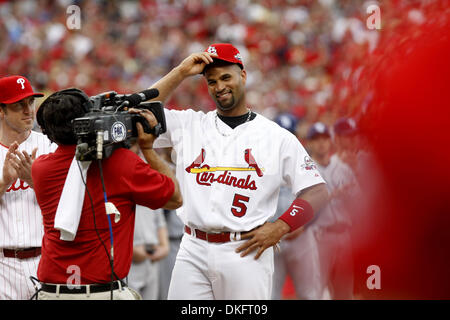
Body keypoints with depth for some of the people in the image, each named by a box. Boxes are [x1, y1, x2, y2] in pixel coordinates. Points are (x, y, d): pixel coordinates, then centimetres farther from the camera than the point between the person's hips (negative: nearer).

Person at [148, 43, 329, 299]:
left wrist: (279, 227, -10)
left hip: (246, 252, -2)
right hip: (193, 252, 2)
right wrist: (181, 73, 1)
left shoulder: (278, 138, 5)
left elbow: (317, 191, 3)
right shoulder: (190, 124, 13)